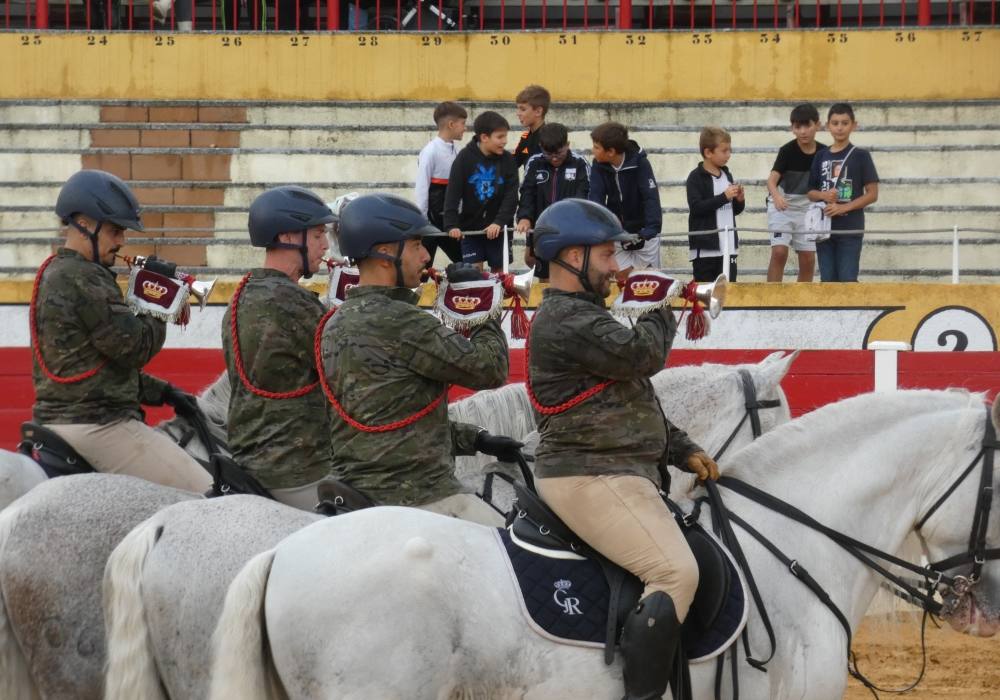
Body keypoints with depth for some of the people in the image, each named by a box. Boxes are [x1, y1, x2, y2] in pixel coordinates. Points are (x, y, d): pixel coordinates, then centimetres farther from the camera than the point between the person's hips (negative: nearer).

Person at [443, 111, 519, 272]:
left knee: (500, 271, 5)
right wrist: (452, 225, -22)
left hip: (499, 229, 1)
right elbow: (452, 194, -11)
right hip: (470, 227, -1)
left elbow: (511, 196, -9)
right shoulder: (465, 158, -8)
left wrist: (499, 222, -23)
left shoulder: (507, 160, -4)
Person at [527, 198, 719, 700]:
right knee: (675, 572, -24)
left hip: (625, 475, 11)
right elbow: (642, 355, -20)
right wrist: (662, 316, 2)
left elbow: (633, 405, 26)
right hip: (589, 481, -11)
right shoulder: (564, 321, -12)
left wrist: (682, 451, 14)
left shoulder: (584, 316, 24)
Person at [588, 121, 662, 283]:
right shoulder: (599, 166, -10)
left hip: (642, 232, -3)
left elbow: (651, 197, -27)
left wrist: (652, 228, -41)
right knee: (623, 280, 7)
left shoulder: (640, 162, -20)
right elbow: (596, 198, -17)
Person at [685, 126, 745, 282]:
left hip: (728, 246, 6)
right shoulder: (696, 178, -8)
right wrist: (724, 197, -22)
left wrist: (739, 200, -2)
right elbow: (696, 207, -20)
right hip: (705, 247, -6)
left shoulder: (727, 176, 12)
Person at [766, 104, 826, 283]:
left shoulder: (823, 152, -8)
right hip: (782, 205, -4)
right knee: (779, 252, -18)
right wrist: (777, 196, -49)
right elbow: (772, 179, -29)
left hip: (807, 207, 4)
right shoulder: (788, 151, -19)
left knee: (808, 258, 2)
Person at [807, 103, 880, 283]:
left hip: (850, 229, -4)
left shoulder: (860, 156, -3)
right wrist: (823, 195, -9)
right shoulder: (821, 157, 9)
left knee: (848, 280, -6)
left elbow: (872, 194, -5)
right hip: (824, 227, 4)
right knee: (828, 280, 7)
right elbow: (811, 192, 15)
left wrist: (844, 207, -16)